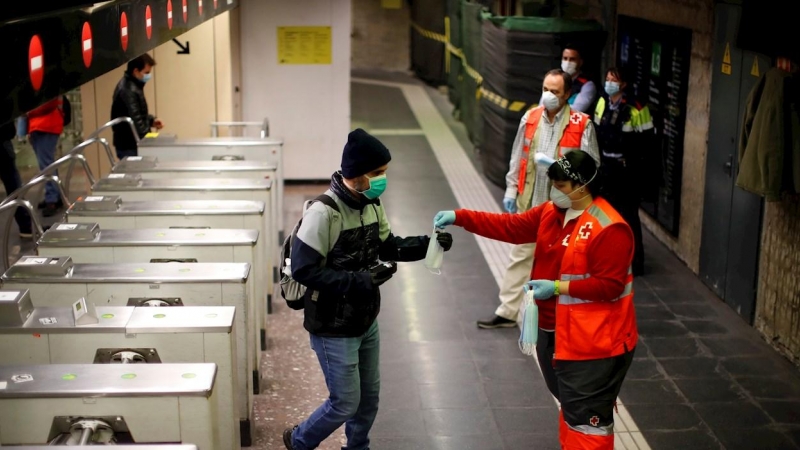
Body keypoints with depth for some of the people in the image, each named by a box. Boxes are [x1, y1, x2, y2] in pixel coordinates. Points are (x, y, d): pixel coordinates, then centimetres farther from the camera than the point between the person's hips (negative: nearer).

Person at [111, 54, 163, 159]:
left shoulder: (131, 86, 12)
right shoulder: (128, 90, -22)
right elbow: (135, 121, -26)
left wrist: (151, 120, 8)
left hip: (130, 144, 10)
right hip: (129, 146, -10)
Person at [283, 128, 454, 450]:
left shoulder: (372, 204, 0)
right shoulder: (323, 212, -26)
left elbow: (387, 246, 14)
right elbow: (303, 270, -27)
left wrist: (428, 244, -3)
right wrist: (361, 280, -29)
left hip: (366, 321, 8)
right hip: (334, 329, -8)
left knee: (370, 396, 19)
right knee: (346, 403, 3)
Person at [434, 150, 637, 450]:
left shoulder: (609, 229, -22)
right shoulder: (553, 212, 5)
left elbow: (609, 286, -23)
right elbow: (511, 227, 5)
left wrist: (557, 287, -26)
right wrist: (459, 217, -4)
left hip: (598, 343, -9)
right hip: (564, 336, 9)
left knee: (587, 418, -4)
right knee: (571, 408, 23)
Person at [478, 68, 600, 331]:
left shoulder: (581, 125, -10)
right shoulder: (530, 118, 2)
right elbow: (518, 157, 9)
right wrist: (511, 189, 8)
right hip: (530, 202, 4)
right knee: (520, 255, 11)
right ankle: (508, 312, 20)